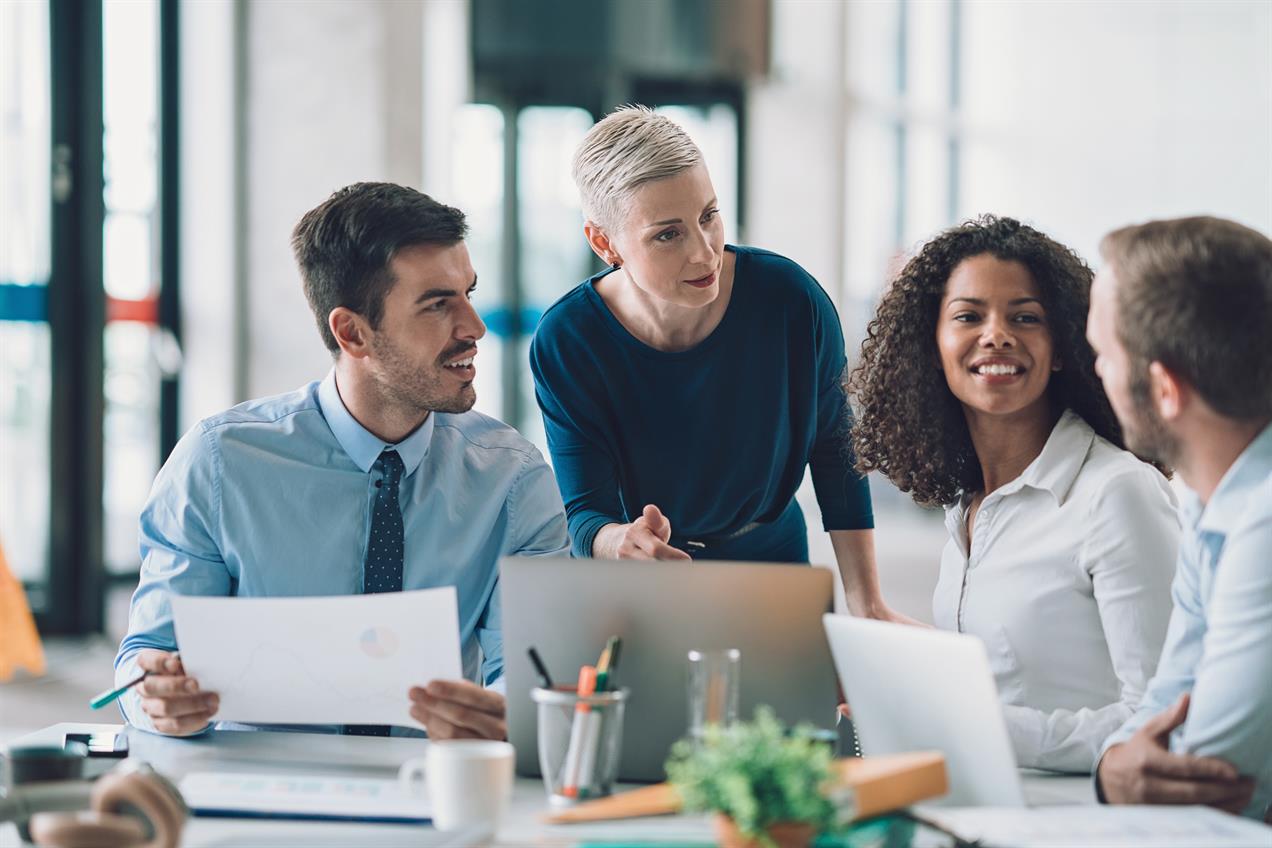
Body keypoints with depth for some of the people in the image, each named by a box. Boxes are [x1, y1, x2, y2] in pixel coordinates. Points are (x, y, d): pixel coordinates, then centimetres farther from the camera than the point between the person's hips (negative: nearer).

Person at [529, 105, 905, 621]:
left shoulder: (791, 301, -16)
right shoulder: (565, 343, -18)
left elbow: (835, 453, -1)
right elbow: (584, 515, -18)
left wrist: (868, 605, -3)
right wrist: (622, 542, -43)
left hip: (773, 559, 2)